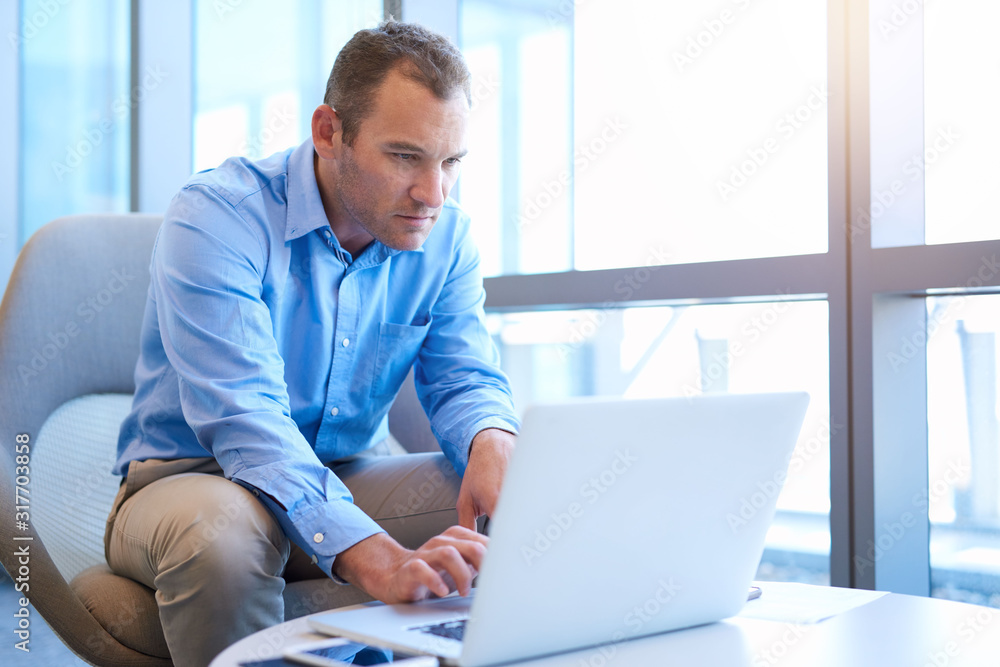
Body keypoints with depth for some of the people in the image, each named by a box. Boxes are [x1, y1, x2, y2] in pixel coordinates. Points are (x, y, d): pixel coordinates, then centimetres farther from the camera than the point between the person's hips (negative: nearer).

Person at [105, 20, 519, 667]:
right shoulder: (218, 216, -22)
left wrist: (494, 441, -31)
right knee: (221, 529, -41)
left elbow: (464, 378, -3)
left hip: (351, 481, 5)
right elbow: (243, 417, -33)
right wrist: (376, 559, -48)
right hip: (191, 479, -4)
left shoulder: (446, 237, -3)